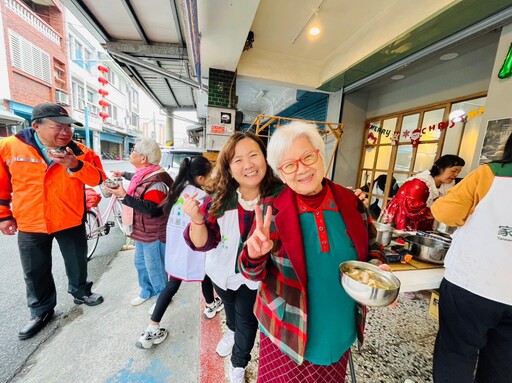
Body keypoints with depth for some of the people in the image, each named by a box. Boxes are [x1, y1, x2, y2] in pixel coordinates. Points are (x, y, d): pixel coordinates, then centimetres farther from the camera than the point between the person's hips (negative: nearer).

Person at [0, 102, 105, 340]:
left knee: (77, 263, 15)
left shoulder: (80, 151, -6)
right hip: (30, 226, 1)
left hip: (71, 222, 0)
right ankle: (41, 311, 35)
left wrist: (75, 165, -30)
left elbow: (97, 179, -14)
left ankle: (80, 292, 40)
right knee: (35, 273, 15)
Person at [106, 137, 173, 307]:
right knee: (140, 263, 25)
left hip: (153, 234, -10)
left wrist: (124, 196, -32)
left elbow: (152, 209, -34)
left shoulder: (155, 181, -27)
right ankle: (147, 291, 48)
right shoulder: (144, 174, 3)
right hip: (142, 231, 10)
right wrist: (123, 174, 42)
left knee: (154, 268, 8)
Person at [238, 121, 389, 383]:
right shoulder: (272, 210, -18)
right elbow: (254, 273, -13)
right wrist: (255, 255, -34)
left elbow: (371, 246, 7)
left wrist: (377, 267, -13)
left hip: (341, 333, 3)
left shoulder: (352, 203, -10)